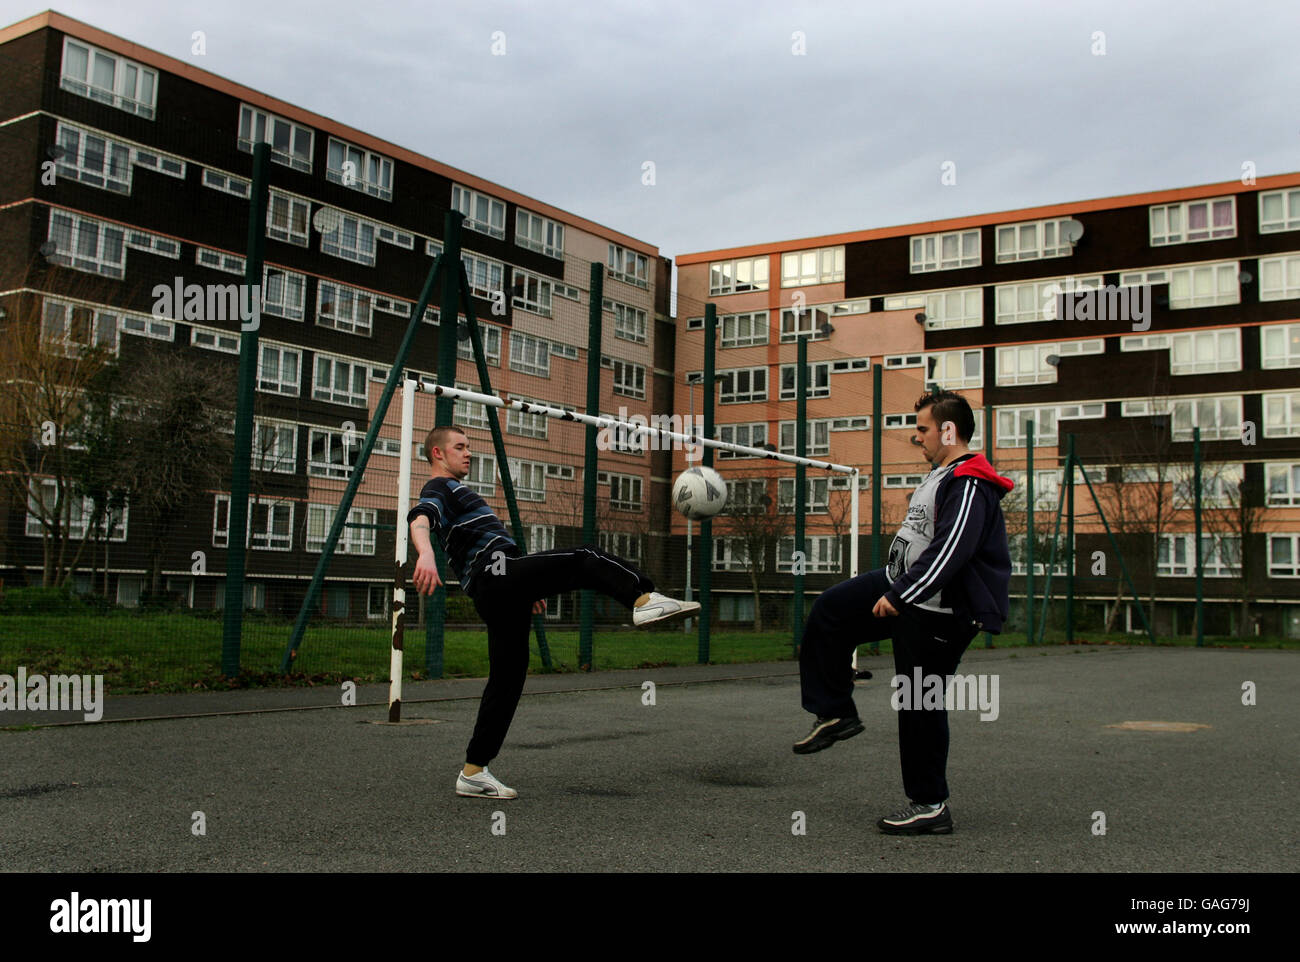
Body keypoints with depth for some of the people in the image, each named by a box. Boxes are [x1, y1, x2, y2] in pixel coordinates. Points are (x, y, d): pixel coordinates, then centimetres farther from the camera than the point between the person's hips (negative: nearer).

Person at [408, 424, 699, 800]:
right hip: (496, 570, -10)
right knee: (587, 561, -14)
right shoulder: (439, 488, 3)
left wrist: (528, 590, 37)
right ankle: (644, 599, -30)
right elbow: (419, 519, -22)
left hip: (497, 592, 10)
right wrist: (426, 554, -45)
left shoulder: (456, 492, 35)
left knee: (507, 677, 7)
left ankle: (473, 772, 8)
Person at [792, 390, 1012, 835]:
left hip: (937, 613, -10)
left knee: (921, 705, -2)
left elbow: (948, 552, -29)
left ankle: (929, 806, 11)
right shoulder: (943, 476, 14)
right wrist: (895, 589, 29)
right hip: (905, 586, 10)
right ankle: (836, 714, 14)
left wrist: (899, 596, -27)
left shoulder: (970, 486, -20)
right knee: (829, 610, 6)